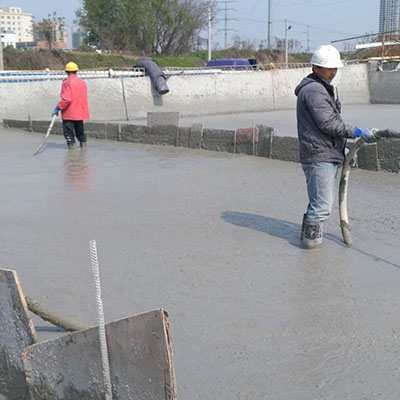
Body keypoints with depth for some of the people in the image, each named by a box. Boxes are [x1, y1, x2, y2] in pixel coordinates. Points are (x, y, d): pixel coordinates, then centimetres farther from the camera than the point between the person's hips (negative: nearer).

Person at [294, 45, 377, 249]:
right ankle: (309, 238, 7)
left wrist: (342, 148, 23)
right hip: (319, 157, -11)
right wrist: (358, 133, -17)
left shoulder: (322, 88, 22)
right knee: (322, 205, -6)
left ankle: (310, 236, 28)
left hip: (329, 155, 11)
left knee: (320, 203, 17)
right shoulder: (313, 89, -14)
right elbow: (328, 123, -20)